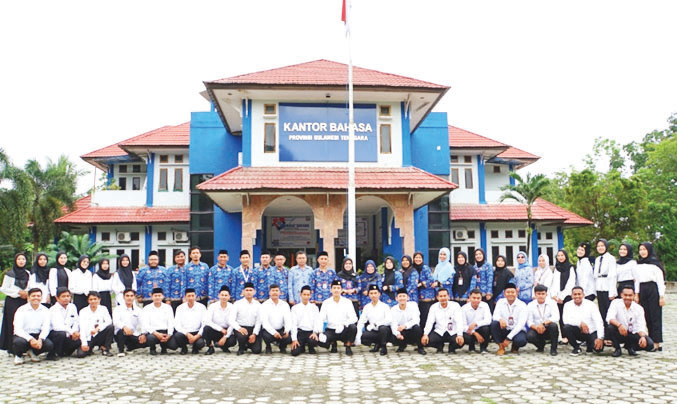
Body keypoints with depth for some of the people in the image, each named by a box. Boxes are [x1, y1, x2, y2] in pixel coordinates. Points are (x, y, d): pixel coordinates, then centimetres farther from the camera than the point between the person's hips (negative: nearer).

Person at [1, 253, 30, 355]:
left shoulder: (28, 273, 12)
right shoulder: (10, 273, -1)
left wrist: (27, 293, -1)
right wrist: (18, 292, -10)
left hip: (24, 301, 4)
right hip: (12, 301, -3)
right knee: (13, 324, -6)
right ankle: (12, 348, 1)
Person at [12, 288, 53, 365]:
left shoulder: (45, 310, 4)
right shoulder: (21, 310, -5)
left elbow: (46, 328, -4)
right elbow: (18, 329, -15)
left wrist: (40, 339, -26)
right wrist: (30, 339, -29)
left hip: (38, 335, 2)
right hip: (23, 335, -2)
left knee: (50, 345, -26)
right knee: (18, 342, -37)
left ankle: (33, 352, 9)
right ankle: (18, 355, 2)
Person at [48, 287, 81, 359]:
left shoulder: (72, 307, 6)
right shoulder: (53, 309, -13)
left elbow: (76, 322, 9)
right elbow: (57, 326, -28)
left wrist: (75, 332, -11)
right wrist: (71, 332, -32)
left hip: (68, 335, 5)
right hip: (53, 333, -5)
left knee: (79, 340, -22)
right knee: (61, 334, -37)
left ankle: (64, 352, 7)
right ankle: (53, 354, -13)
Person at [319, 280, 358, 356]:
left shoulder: (347, 302, -1)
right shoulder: (326, 303, 2)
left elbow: (354, 318, -12)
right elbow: (320, 319, -5)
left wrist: (343, 325, -31)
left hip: (344, 331, -1)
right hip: (331, 331, 1)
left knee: (353, 327, -33)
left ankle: (348, 347, -4)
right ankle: (333, 343, 8)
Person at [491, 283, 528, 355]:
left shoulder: (522, 305, -9)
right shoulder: (500, 302, -1)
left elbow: (521, 324, -16)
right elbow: (495, 316, -14)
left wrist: (508, 338, -24)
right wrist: (500, 319, -41)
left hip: (517, 331, -2)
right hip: (504, 330, 2)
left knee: (521, 340, -36)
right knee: (494, 323, -28)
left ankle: (515, 346, 3)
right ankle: (501, 347, -12)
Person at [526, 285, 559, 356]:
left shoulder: (551, 303, -4)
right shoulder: (530, 305, 0)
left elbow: (556, 317, -19)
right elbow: (529, 321, -5)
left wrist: (543, 324, -34)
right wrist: (536, 327, -28)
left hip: (549, 330, -1)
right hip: (537, 329, 1)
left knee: (553, 325, -34)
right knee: (529, 336, -30)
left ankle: (553, 349, -12)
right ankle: (541, 344, 7)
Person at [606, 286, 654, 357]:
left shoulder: (639, 308, -2)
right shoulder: (616, 303, -9)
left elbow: (641, 326, -9)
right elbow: (610, 318, -24)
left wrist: (643, 337, -31)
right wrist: (619, 325, -44)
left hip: (633, 334, 2)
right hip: (619, 333, -2)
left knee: (649, 344, -23)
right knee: (610, 328, -34)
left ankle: (630, 347, 10)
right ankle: (617, 349, -5)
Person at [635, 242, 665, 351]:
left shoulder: (655, 263, -3)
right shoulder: (638, 264, 13)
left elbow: (660, 280, -6)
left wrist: (662, 296, -10)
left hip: (653, 290, -5)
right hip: (642, 290, 5)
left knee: (655, 316, -5)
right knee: (647, 317, 5)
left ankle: (656, 343, -3)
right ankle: (650, 341, 10)